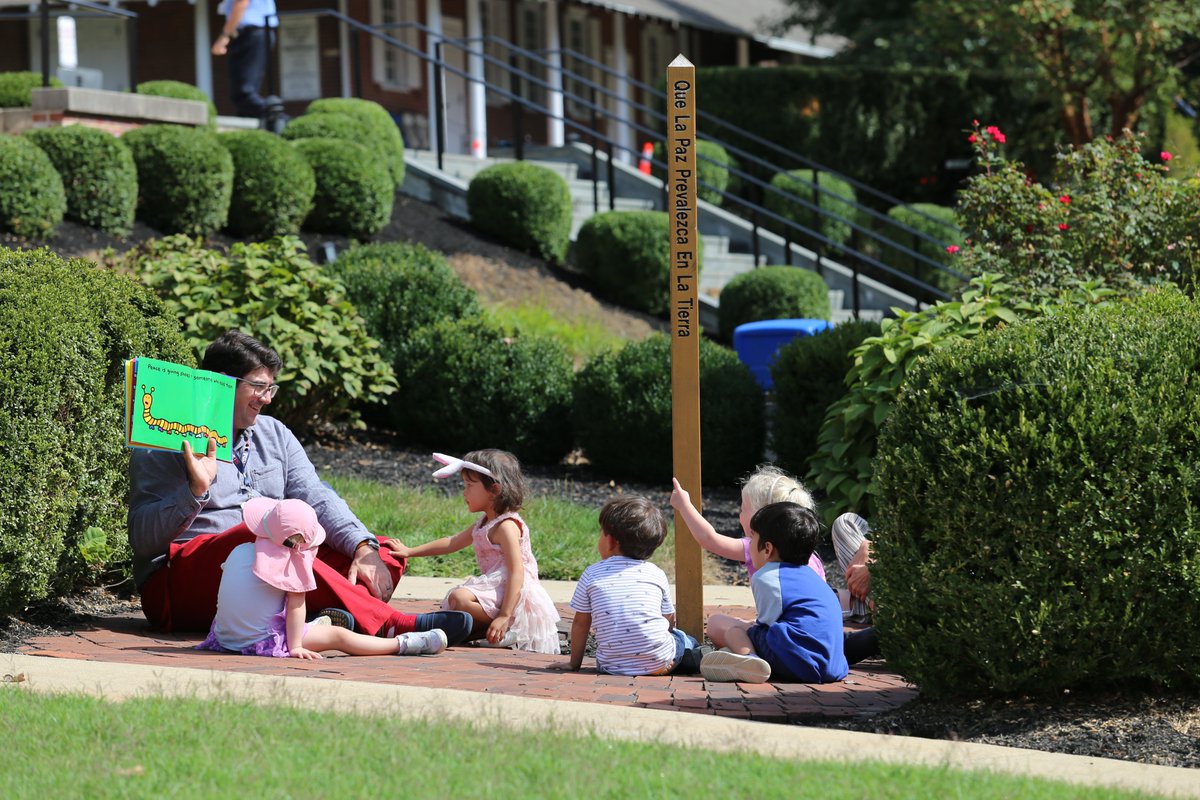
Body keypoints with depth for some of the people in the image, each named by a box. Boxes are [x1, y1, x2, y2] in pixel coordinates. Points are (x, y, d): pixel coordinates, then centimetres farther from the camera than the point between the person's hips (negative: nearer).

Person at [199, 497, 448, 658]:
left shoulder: (240, 552, 1)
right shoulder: (292, 563, -15)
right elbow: (295, 606, -13)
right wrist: (295, 647, -9)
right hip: (262, 641, -6)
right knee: (337, 636, -1)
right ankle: (403, 644, 2)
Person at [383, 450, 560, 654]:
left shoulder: (506, 526, -16)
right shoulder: (484, 524, 14)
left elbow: (517, 573, -24)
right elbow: (452, 543, 27)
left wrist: (504, 616, -32)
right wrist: (409, 552, 27)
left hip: (512, 594, -11)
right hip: (497, 588, 11)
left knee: (459, 598, -30)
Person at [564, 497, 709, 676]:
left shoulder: (592, 574, 4)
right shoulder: (656, 574, 6)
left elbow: (580, 624, 10)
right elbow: (669, 620, 13)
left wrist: (574, 663, 23)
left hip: (613, 666, -2)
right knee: (687, 641, 32)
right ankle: (698, 658, 4)